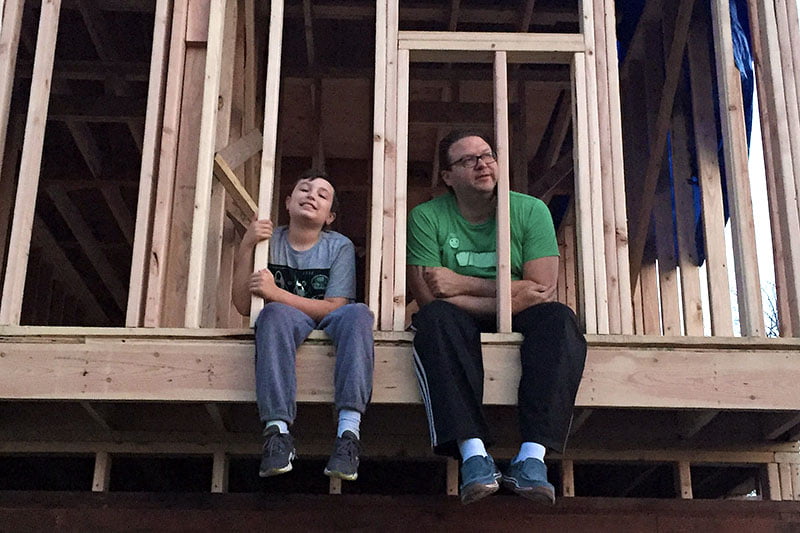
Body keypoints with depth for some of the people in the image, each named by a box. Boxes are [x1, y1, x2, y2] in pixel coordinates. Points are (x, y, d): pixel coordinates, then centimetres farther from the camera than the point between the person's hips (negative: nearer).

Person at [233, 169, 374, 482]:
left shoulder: (340, 246, 3)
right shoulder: (270, 241, 5)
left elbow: (336, 308, -9)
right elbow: (243, 306, -2)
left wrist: (277, 293, -18)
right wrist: (246, 247, -12)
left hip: (328, 327, 0)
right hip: (285, 329, 0)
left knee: (358, 314, -33)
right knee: (274, 314, -35)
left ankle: (349, 431, -45)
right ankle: (277, 430, -43)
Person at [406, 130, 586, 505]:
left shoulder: (530, 211, 3)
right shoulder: (426, 218, -1)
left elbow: (542, 291, -9)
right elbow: (429, 298, -13)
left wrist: (464, 284, -13)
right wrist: (513, 298, -16)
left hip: (517, 323, 1)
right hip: (461, 325, -1)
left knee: (559, 319, -29)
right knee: (436, 317, -33)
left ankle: (531, 458, -39)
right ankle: (473, 454, -43)